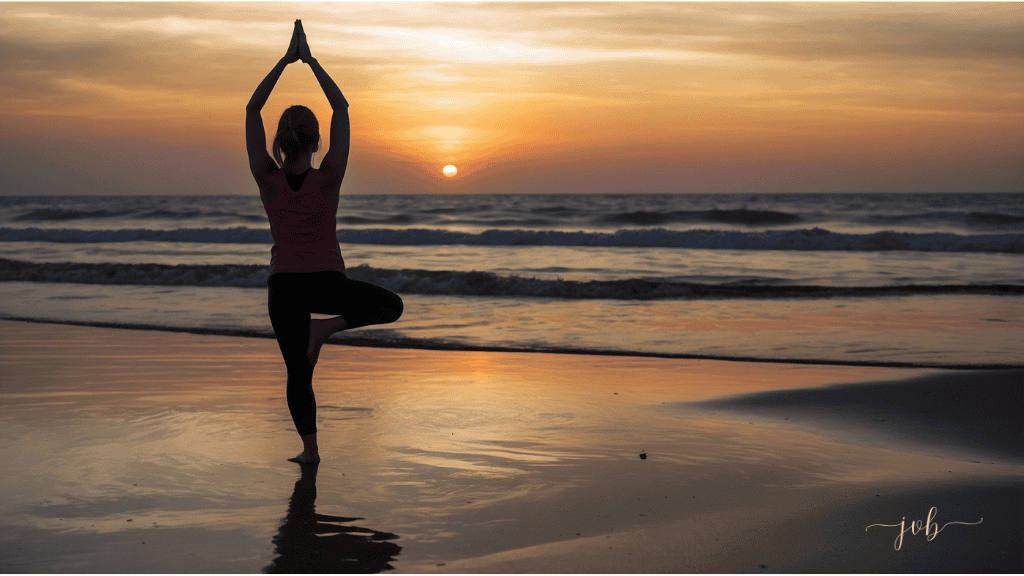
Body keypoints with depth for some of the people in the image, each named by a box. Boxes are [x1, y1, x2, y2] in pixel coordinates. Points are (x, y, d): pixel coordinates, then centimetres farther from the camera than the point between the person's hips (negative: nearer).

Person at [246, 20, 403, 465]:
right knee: (391, 306, 20)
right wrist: (310, 60, -3)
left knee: (297, 371, 13)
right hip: (327, 282, -2)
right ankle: (326, 326, -1)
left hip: (284, 286, 2)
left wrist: (286, 60, -2)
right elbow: (342, 109, -5)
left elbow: (253, 109, -3)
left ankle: (310, 449, 7)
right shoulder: (328, 179, -12)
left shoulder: (267, 179, -9)